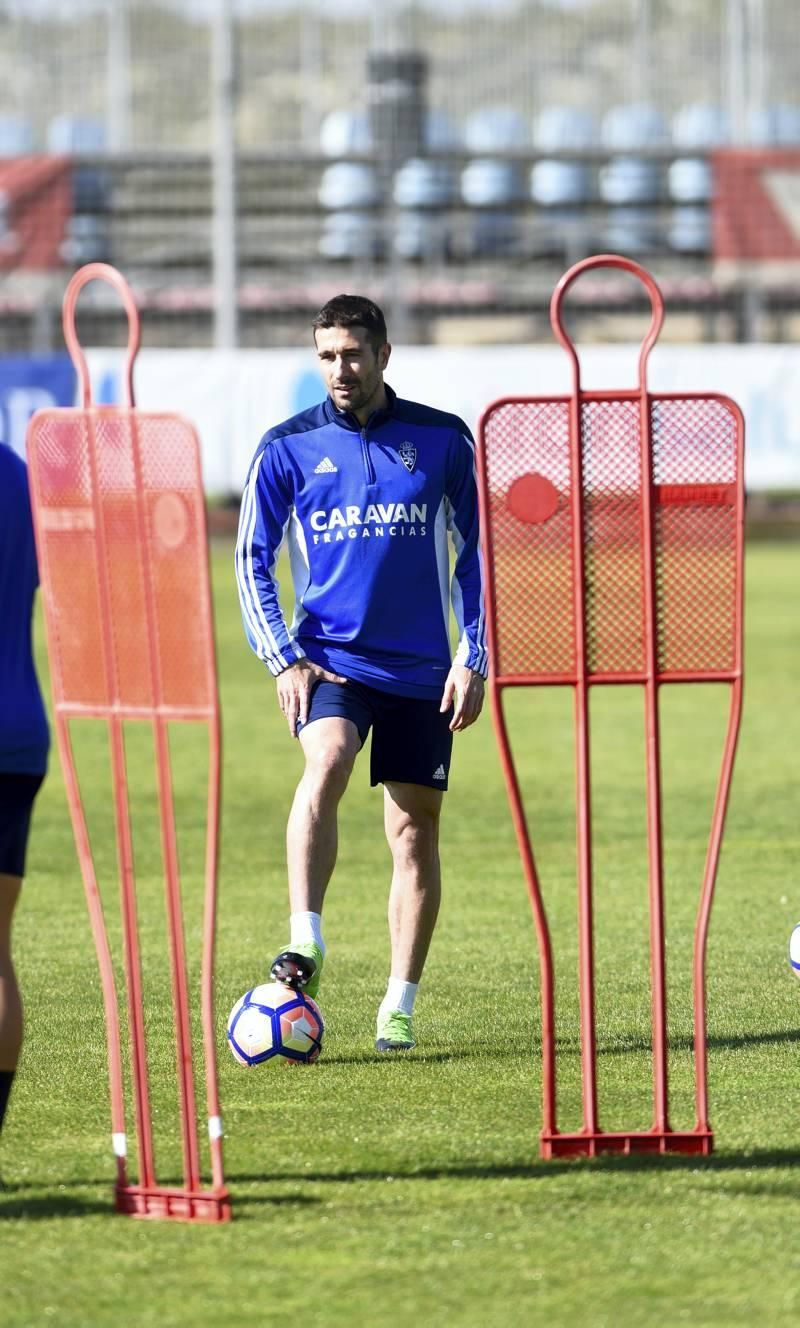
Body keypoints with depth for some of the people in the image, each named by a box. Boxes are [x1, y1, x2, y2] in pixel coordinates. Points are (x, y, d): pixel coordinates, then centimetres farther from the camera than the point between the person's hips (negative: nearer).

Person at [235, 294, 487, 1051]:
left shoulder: (442, 441, 3)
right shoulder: (288, 448, 2)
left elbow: (474, 552, 8)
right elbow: (253, 561, 5)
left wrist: (473, 658, 0)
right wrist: (284, 660, -5)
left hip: (421, 669, 1)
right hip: (330, 658, -1)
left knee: (414, 830, 2)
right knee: (326, 762, -30)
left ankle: (399, 1007, 11)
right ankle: (304, 948, -36)